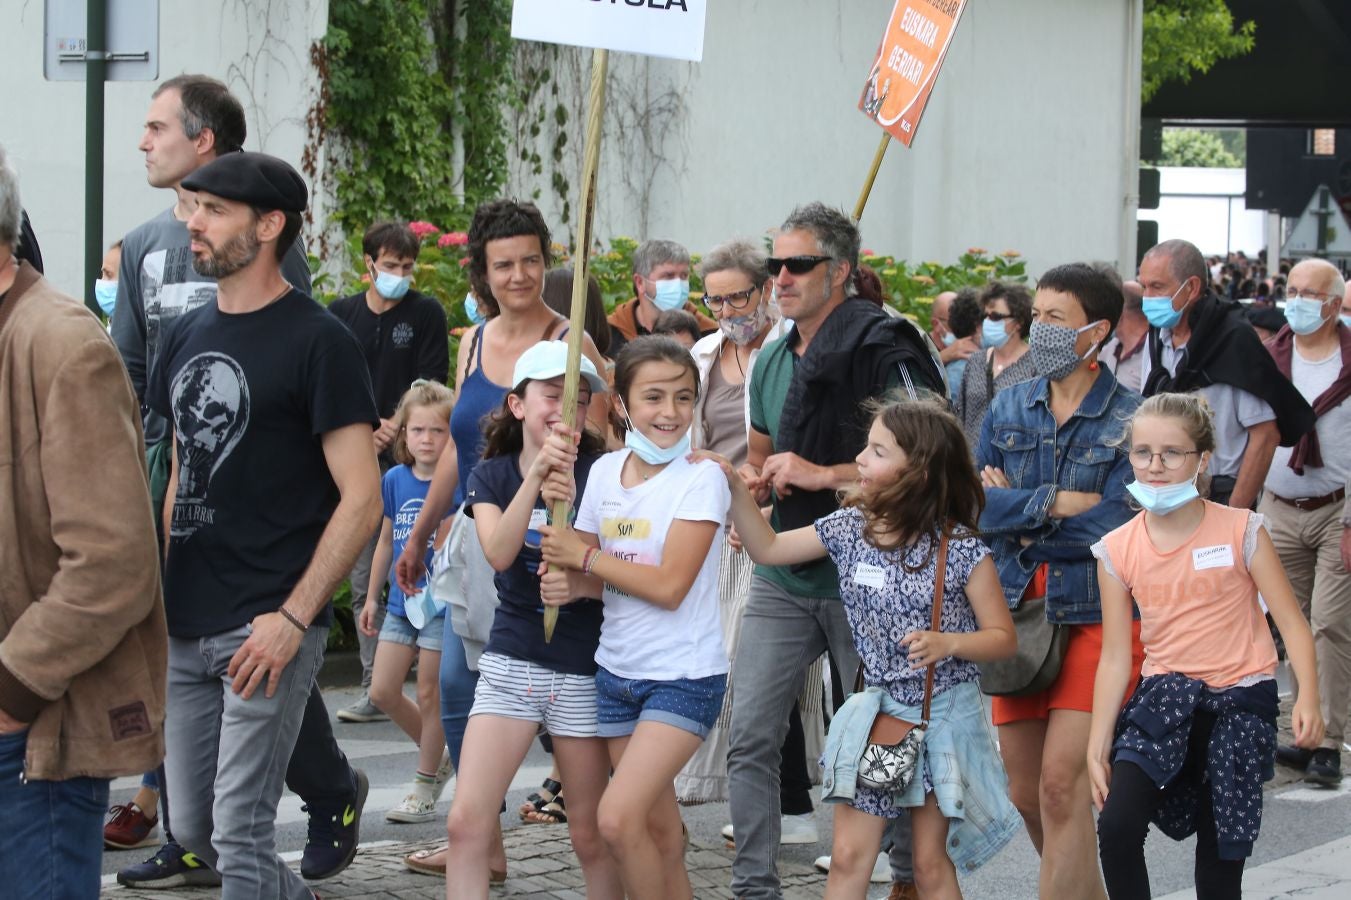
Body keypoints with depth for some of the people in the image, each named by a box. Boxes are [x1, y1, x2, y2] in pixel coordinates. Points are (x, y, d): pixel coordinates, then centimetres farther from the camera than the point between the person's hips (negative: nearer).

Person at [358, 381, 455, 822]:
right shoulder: (395, 480, 4)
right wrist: (372, 597, 17)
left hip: (441, 603, -6)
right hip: (401, 602, 6)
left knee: (429, 695, 2)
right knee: (383, 693, 5)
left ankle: (424, 790, 14)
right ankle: (439, 755, 27)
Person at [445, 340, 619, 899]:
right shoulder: (492, 476, 4)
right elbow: (499, 553, -15)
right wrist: (535, 475, -26)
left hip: (582, 670, -2)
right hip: (509, 662, 2)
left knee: (591, 836, 4)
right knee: (466, 823, -9)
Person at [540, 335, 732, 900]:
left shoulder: (701, 478, -12)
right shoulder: (605, 472, 4)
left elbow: (669, 585, -18)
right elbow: (594, 576, 11)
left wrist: (583, 557, -13)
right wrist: (568, 584, -12)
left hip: (684, 677, -6)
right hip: (617, 668, 6)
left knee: (617, 819, -17)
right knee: (660, 833, 11)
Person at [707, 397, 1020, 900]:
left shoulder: (960, 549, -13)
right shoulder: (849, 528, -1)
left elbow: (1003, 639, -8)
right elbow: (767, 548, 10)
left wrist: (947, 643, -25)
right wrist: (734, 488, -2)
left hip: (942, 715, -3)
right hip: (875, 711, 4)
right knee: (848, 858, 0)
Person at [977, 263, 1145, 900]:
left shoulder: (1131, 419, -6)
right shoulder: (1009, 408, 9)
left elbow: (1114, 525, -16)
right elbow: (975, 503, -2)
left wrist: (1017, 514, -7)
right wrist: (1056, 503, -15)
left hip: (1095, 615, -5)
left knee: (1062, 785, -14)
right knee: (1026, 793, 9)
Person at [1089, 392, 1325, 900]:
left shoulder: (1241, 530, -6)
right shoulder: (1118, 550, 0)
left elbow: (1291, 623, -6)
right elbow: (1115, 658, 4)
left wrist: (1307, 699, -20)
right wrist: (1097, 745, 0)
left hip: (1239, 697, -2)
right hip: (1164, 695, 2)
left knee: (1220, 856, -1)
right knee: (1116, 827, -17)